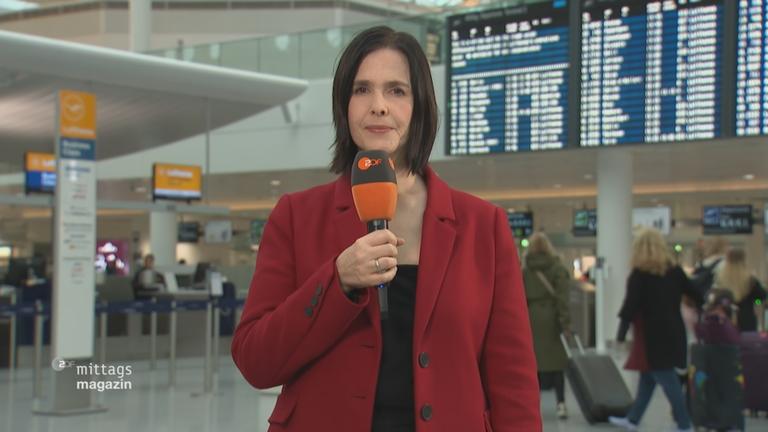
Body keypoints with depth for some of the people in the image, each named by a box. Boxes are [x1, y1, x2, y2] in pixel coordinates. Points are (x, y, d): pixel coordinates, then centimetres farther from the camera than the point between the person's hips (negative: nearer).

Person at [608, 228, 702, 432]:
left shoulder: (640, 274, -9)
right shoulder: (675, 271, 6)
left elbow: (630, 305, -13)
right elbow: (696, 294, 9)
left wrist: (621, 333, -8)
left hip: (653, 335, -6)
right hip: (672, 332, 6)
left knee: (667, 380, -3)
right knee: (647, 378, 15)